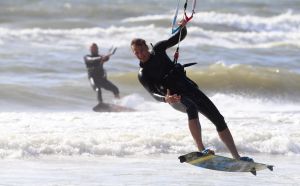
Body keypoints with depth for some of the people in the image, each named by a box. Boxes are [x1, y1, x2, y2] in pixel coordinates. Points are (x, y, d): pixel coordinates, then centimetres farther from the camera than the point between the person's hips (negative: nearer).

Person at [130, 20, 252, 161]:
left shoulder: (158, 49, 7)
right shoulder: (143, 75, -2)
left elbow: (180, 36, 14)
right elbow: (153, 94, -15)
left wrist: (183, 26, -8)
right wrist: (165, 99, -36)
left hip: (188, 86, 5)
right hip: (176, 100, -5)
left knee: (218, 119, -3)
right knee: (192, 107, -39)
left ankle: (237, 157, 2)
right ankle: (201, 150, -42)